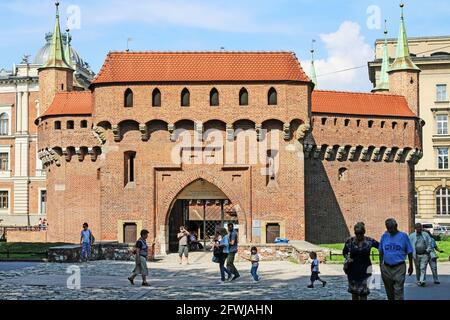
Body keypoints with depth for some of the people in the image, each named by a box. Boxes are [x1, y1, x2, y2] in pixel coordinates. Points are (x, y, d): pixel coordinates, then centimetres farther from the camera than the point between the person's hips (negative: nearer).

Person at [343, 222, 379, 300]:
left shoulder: (369, 241, -6)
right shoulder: (350, 241, -3)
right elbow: (344, 252, 12)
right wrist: (347, 258, -8)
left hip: (364, 270, -2)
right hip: (353, 270, 2)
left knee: (363, 292, -8)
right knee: (354, 291, 10)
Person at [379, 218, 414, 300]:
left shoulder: (403, 236, -3)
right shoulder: (384, 236, 4)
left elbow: (409, 252, 3)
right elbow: (381, 252, 12)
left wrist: (411, 266, 5)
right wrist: (381, 264, 9)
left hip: (399, 267, -3)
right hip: (386, 268, 3)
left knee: (398, 290, -7)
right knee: (389, 291, 13)